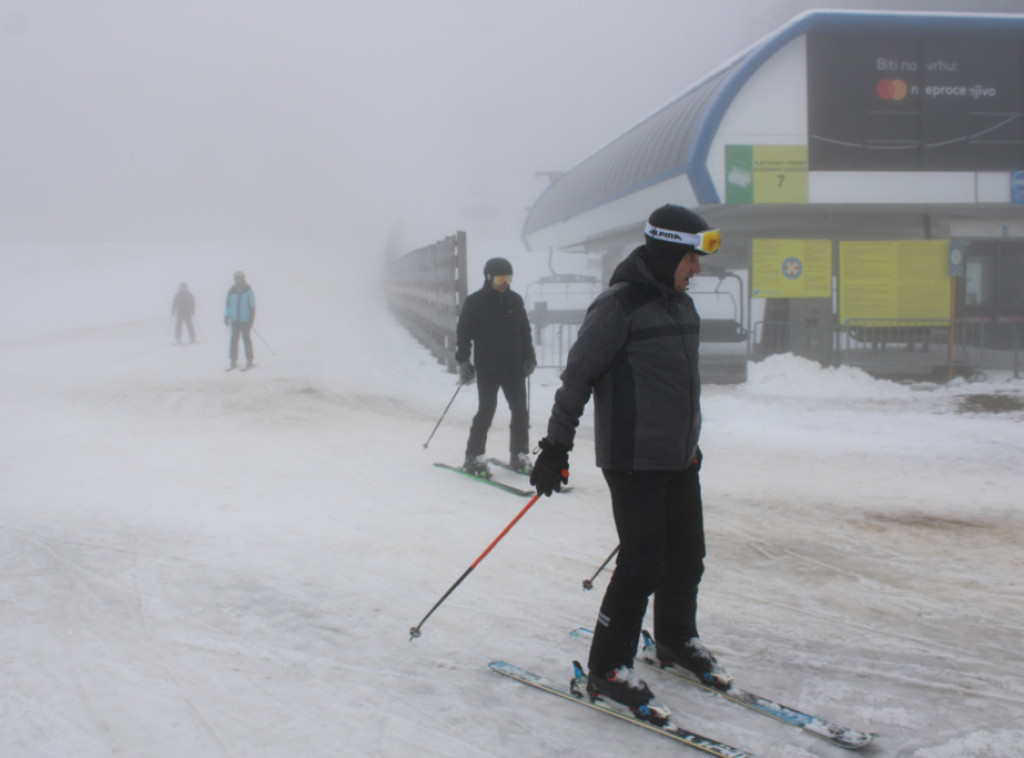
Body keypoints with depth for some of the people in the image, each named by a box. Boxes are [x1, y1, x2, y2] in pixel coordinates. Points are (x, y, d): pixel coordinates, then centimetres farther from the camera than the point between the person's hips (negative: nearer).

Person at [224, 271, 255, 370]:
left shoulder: (248, 290, -2)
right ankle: (233, 361, 6)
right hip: (235, 320, 2)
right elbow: (228, 305, 11)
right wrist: (226, 317, 6)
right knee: (234, 339, 2)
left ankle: (249, 360, 4)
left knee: (246, 339, -2)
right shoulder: (231, 291, 4)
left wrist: (252, 318, -4)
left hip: (245, 320, -2)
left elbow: (252, 305, 0)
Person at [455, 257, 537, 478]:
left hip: (514, 367, 4)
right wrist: (463, 362, -7)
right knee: (486, 411, -6)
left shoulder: (515, 300, 9)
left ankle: (519, 455, 15)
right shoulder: (475, 302, -3)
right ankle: (474, 458, 4)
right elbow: (462, 333, -2)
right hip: (487, 369, -4)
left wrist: (529, 357, 14)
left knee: (520, 412, 3)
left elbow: (525, 331, 19)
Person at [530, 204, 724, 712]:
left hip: (679, 459, 8)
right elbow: (578, 376, -14)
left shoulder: (682, 305, 12)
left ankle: (676, 639, 39)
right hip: (634, 460, -8)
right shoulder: (619, 305, -14)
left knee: (687, 555, 16)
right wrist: (556, 446, -16)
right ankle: (606, 670, 5)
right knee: (643, 564, -8)